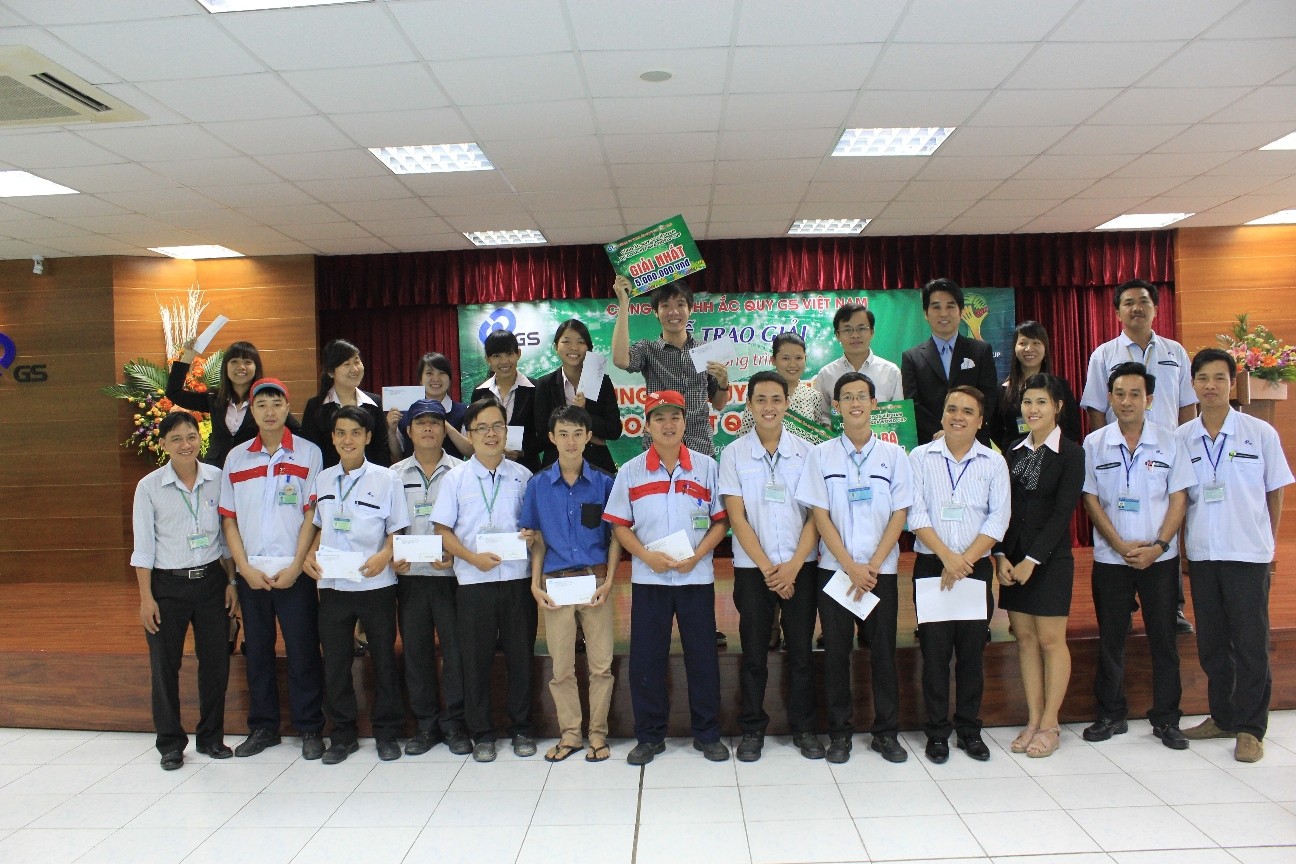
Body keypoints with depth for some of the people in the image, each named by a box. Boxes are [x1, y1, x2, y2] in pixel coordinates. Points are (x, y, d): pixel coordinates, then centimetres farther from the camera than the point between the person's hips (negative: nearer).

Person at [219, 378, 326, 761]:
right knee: (257, 652, 11)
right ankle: (262, 727, 24)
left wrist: (295, 566, -9)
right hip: (251, 572, 3)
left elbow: (311, 515, -3)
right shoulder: (236, 458, 7)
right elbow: (229, 518, 7)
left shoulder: (308, 453, -1)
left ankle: (310, 729, 13)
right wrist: (245, 567, -3)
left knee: (303, 652, 2)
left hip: (294, 572, -3)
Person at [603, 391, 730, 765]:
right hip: (648, 579, 0)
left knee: (702, 657, 6)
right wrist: (647, 555, -13)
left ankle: (707, 734, 22)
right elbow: (619, 526, 3)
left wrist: (696, 556, -12)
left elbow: (720, 520, 2)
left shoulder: (707, 467, 2)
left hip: (697, 577, 0)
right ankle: (649, 736, 20)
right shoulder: (630, 471, 2)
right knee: (646, 659, 5)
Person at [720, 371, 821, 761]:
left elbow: (816, 514, -1)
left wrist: (793, 566, -10)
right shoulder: (733, 454, -1)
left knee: (801, 650, 7)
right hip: (752, 568, -1)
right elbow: (736, 516, -4)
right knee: (754, 652, 6)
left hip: (800, 567, 1)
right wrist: (767, 568, -9)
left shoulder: (806, 452, 2)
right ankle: (752, 729, 20)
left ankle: (803, 728, 22)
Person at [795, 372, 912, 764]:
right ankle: (839, 732, 17)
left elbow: (899, 515, 0)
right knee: (836, 652, 5)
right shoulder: (821, 455, 1)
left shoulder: (893, 454, 3)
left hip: (881, 570, 1)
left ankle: (887, 732, 20)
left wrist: (872, 566, -9)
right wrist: (851, 567, -11)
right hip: (834, 569, 0)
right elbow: (820, 516, -3)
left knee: (883, 651, 6)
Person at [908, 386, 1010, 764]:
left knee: (972, 651, 8)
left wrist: (965, 560, -12)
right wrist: (947, 556, -15)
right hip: (931, 566, -1)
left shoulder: (994, 462, 4)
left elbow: (999, 518, -2)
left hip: (977, 568, 1)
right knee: (935, 651, 3)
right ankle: (937, 731, 15)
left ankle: (969, 729, 22)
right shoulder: (921, 457, 1)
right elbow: (916, 514, -5)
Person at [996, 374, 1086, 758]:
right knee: (1024, 637, 8)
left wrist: (1032, 560, -14)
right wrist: (1001, 556, -4)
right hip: (1013, 558, 5)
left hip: (1050, 558, -5)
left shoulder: (1071, 453, -5)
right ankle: (1033, 720, 17)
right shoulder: (1014, 451, 9)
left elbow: (1062, 512, -11)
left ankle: (1050, 724, 13)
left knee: (1050, 640, 2)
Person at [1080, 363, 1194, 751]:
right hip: (1110, 558, 0)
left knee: (1163, 639, 6)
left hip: (1160, 557, 0)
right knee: (1110, 639, 7)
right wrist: (1121, 545, -10)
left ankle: (1166, 719, 19)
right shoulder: (1094, 444, 0)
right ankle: (1111, 715, 20)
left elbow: (1179, 498, -1)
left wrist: (1157, 546, -12)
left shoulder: (1169, 442, 1)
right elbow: (1091, 500, -1)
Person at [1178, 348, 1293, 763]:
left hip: (1248, 554, -2)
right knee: (1210, 642, 11)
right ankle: (1222, 717, 26)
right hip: (1201, 554, 3)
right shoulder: (1181, 438, 2)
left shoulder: (1261, 433, -2)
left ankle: (1250, 727, 15)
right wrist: (1182, 547, 6)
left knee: (1250, 643, 3)